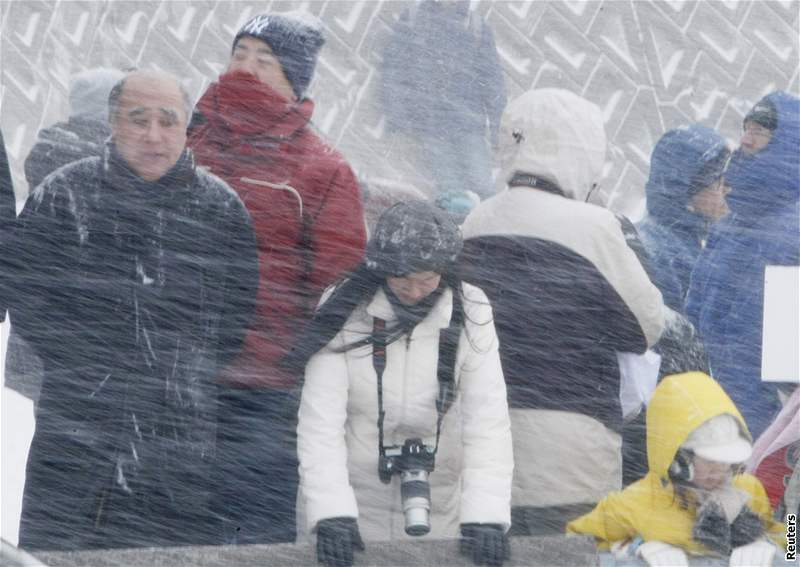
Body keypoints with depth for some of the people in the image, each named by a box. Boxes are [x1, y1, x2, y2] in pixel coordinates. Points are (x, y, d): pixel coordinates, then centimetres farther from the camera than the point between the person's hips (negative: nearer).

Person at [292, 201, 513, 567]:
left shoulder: (469, 314, -9)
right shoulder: (345, 313, -12)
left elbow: (488, 421, -15)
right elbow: (320, 419, -17)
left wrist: (486, 517, -26)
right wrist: (332, 513, -29)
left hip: (438, 507, 1)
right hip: (352, 494, -1)